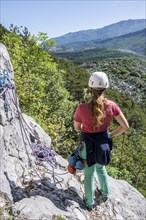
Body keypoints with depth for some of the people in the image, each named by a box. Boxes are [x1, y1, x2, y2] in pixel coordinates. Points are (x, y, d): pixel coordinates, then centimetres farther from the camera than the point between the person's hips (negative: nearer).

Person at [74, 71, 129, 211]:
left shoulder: (82, 108, -27)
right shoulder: (111, 105, -19)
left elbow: (77, 128, -9)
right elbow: (125, 126, -10)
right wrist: (110, 135, 5)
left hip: (88, 145, -3)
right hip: (104, 144, 3)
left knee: (89, 174, 21)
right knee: (100, 167, 33)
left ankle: (90, 203, 44)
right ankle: (105, 193, 55)